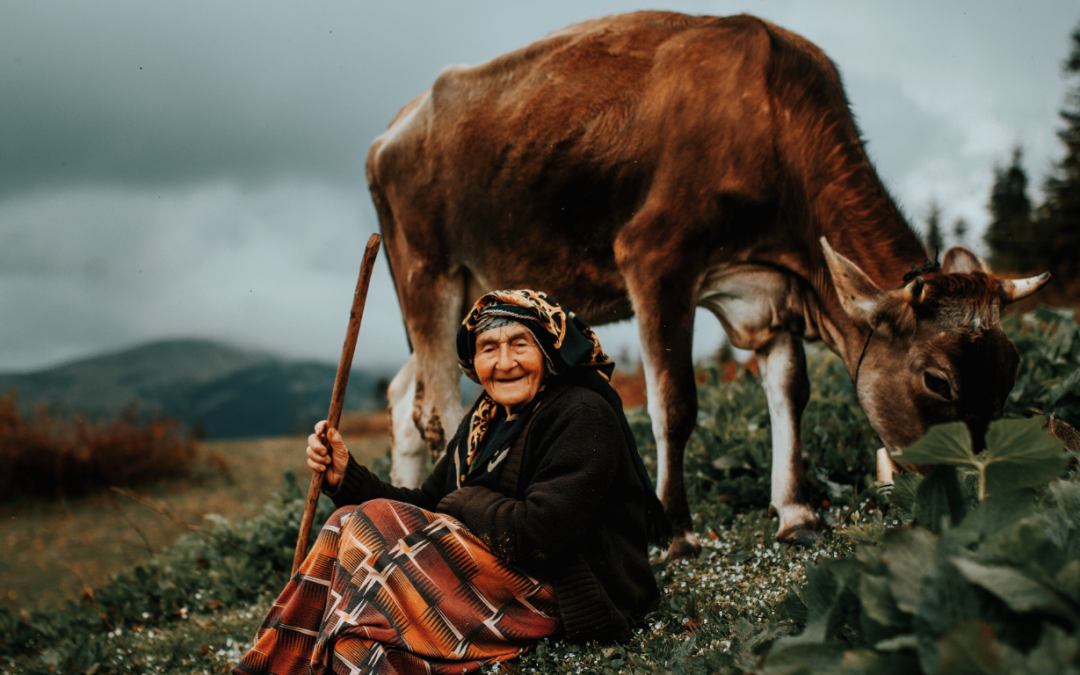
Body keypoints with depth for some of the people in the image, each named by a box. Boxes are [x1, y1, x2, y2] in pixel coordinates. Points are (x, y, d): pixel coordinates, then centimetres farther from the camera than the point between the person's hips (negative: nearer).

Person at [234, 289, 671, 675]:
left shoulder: (582, 417, -15)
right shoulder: (484, 421, 13)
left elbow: (540, 533, -25)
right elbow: (428, 506, 9)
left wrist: (465, 502, -8)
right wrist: (346, 477, -4)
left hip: (567, 596, -9)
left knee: (374, 526, -17)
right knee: (352, 522, -4)